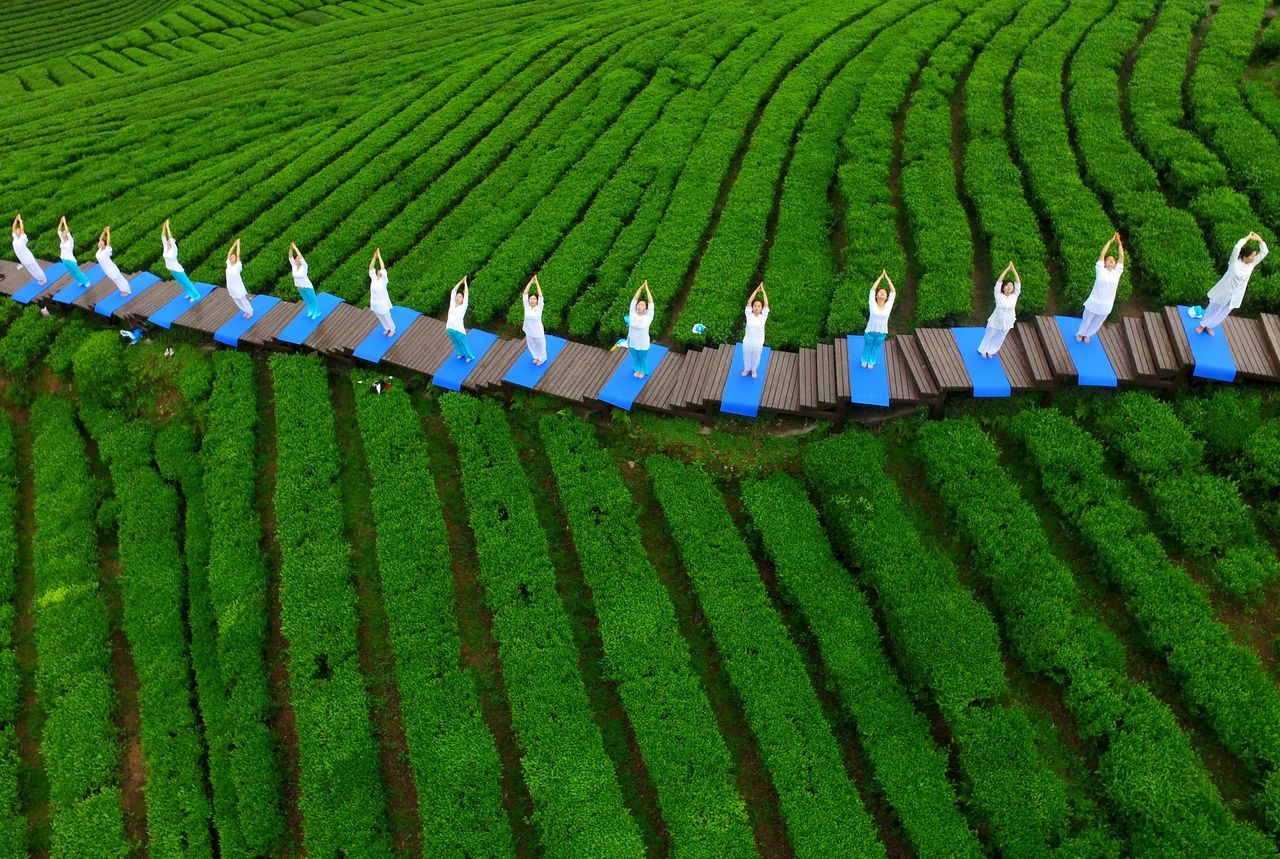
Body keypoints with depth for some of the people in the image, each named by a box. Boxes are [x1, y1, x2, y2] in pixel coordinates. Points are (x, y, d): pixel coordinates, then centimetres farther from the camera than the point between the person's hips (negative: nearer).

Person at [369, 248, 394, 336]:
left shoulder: (384, 279, -16)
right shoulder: (373, 278, -5)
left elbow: (383, 267, -27)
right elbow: (371, 267, -12)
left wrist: (379, 256, -22)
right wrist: (375, 256, -19)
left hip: (383, 304, -5)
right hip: (374, 304, 5)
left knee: (387, 318, 16)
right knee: (381, 318, 24)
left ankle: (392, 330, 39)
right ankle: (387, 328, 48)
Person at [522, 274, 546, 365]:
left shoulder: (539, 307, -19)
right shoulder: (526, 306, -12)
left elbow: (540, 295, -28)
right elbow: (525, 293, -17)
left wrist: (536, 282, -26)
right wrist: (531, 282, -19)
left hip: (538, 332, -3)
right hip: (529, 332, 3)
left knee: (540, 345, 18)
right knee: (532, 345, 25)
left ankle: (542, 359, 43)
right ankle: (536, 357, 51)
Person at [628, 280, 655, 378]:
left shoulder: (648, 317, -19)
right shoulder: (633, 314, -13)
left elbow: (651, 303, -24)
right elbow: (634, 299, -14)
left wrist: (647, 289, -23)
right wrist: (641, 287, -18)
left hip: (642, 344, -3)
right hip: (632, 342, 3)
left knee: (643, 358, 21)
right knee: (635, 357, 26)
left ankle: (643, 371, 46)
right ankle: (638, 369, 51)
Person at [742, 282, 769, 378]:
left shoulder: (763, 316, -10)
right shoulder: (749, 315, -11)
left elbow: (766, 304, -16)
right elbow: (749, 302, -16)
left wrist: (763, 291, -13)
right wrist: (756, 290, -15)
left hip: (758, 343, 0)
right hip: (747, 342, 0)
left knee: (756, 358, 22)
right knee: (747, 357, 22)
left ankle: (753, 370, 49)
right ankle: (747, 369, 50)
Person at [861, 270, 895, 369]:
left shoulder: (888, 306, -9)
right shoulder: (873, 305, -13)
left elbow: (893, 291, -9)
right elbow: (872, 289, -17)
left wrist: (887, 277, -7)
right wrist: (881, 277, -11)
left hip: (882, 333, 2)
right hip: (870, 331, -2)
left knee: (875, 347, 24)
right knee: (867, 346, 21)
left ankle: (871, 362, 48)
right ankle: (865, 360, 47)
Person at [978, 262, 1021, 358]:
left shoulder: (1014, 296, -12)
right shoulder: (999, 296, -19)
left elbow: (1018, 283, -18)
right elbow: (999, 281, -27)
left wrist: (1014, 270, -23)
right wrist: (1007, 269, -29)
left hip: (1007, 323, 3)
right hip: (995, 322, -3)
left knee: (999, 339, 22)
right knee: (988, 336, 17)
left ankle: (991, 351, 46)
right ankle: (983, 350, 42)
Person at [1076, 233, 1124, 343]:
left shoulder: (1117, 272, 1)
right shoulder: (1100, 270, -7)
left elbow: (1122, 257, 0)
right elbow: (1102, 254, -11)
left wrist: (1119, 243, 1)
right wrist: (1111, 241, -5)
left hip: (1106, 306, 3)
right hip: (1094, 303, -3)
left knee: (1096, 323, 22)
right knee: (1086, 320, 17)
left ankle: (1087, 334, 47)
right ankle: (1080, 333, 44)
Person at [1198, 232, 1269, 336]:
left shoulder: (1252, 264, -7)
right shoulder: (1235, 263, -24)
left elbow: (1264, 252, -9)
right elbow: (1237, 247, -39)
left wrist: (1259, 239, -19)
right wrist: (1248, 238, -29)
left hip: (1235, 296, 5)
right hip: (1224, 293, -5)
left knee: (1223, 313, 20)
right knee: (1213, 310, 14)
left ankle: (1208, 326, 40)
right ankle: (1202, 325, 36)